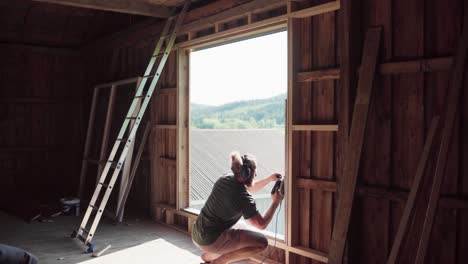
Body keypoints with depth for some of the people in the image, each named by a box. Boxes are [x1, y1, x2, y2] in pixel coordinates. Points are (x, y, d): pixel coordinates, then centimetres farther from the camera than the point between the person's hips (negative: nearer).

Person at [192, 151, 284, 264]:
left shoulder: (226, 178, 2)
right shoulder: (243, 198, -21)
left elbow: (249, 187, 22)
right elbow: (262, 224, -14)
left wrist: (269, 179, 12)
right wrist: (275, 202, -3)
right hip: (211, 240, -9)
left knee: (245, 231, 31)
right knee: (262, 242, -10)